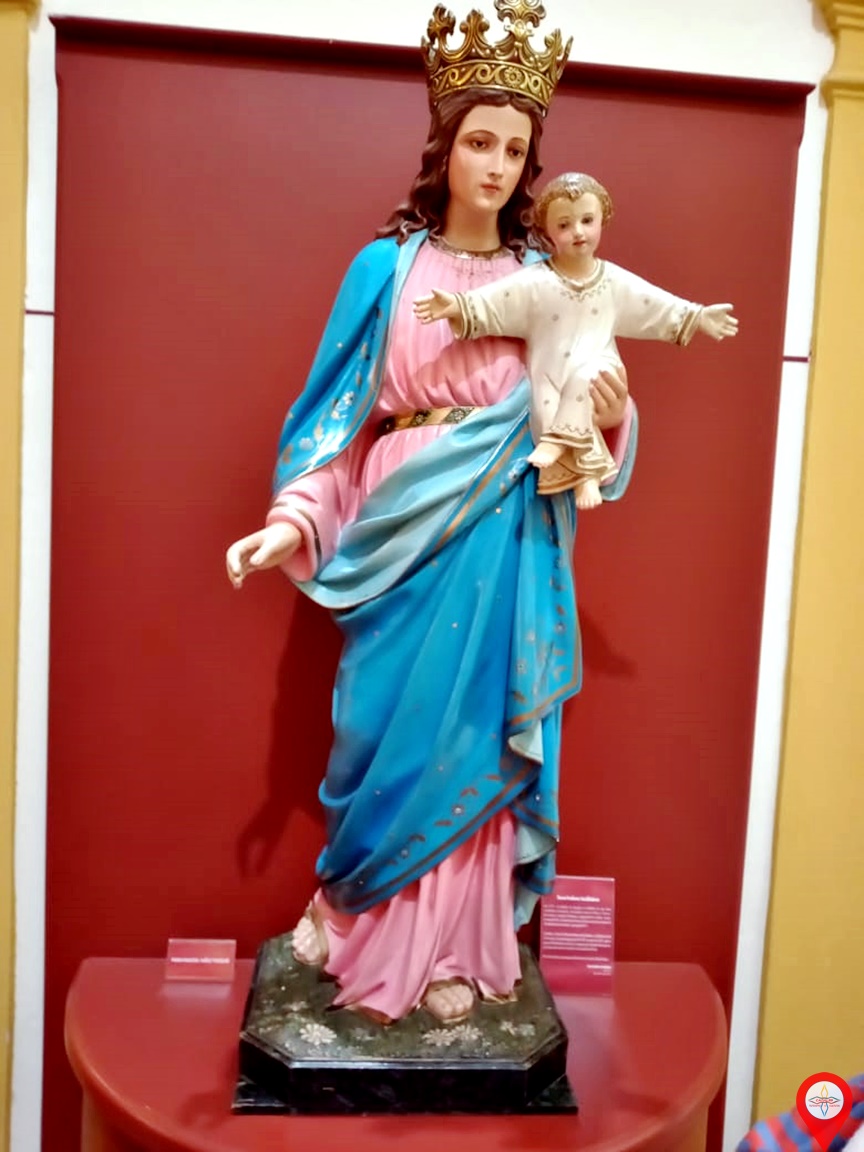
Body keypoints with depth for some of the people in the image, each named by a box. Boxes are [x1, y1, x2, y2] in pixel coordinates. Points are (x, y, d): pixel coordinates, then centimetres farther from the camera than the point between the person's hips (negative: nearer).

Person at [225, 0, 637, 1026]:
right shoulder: (386, 267, 3)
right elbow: (342, 410, 0)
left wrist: (611, 418, -11)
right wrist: (295, 517, -13)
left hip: (504, 545, 2)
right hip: (405, 534, -1)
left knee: (476, 736, 5)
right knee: (391, 732, 4)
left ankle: (454, 950, 23)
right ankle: (369, 937, 27)